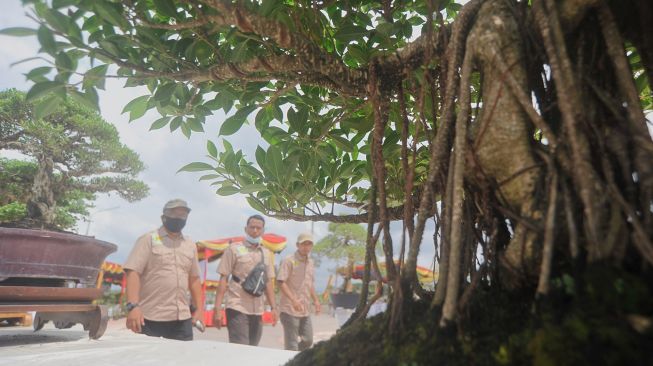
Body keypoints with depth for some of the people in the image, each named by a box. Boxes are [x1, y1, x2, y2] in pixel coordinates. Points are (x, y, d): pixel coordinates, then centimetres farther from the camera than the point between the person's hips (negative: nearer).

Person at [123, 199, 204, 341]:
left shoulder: (190, 245, 14)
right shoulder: (148, 240, 0)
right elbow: (133, 273, -9)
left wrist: (199, 309, 11)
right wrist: (133, 306, -21)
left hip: (183, 319, 5)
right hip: (151, 319, -4)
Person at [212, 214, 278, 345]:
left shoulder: (265, 253, 12)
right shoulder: (234, 249, -3)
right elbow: (223, 279, -4)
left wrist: (273, 307, 9)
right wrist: (217, 308, -9)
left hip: (258, 310, 5)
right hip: (237, 308, -5)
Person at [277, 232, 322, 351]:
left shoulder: (310, 263, 13)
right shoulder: (289, 261, -11)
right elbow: (281, 282, -18)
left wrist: (315, 300, 14)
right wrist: (293, 300, -27)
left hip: (305, 310, 8)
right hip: (290, 310, -8)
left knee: (308, 340, 14)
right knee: (291, 344, 0)